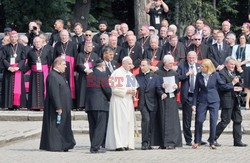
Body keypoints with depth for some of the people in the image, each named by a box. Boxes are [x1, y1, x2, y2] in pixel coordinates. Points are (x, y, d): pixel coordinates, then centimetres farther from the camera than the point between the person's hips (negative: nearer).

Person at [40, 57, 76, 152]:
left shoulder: (59, 75, 16)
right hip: (56, 108, -11)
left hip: (63, 108, 11)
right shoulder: (52, 76, -17)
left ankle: (63, 146, 16)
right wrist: (58, 107, -25)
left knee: (63, 127, 12)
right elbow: (54, 93, -23)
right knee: (55, 126, -6)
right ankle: (54, 146, -2)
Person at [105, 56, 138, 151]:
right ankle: (118, 145, -10)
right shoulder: (117, 73, -8)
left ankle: (127, 144, 7)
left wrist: (134, 91, 2)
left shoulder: (130, 74, 17)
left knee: (129, 122, 5)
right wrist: (127, 91, -18)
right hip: (119, 101, -8)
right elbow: (114, 89, -15)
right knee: (120, 122, -10)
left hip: (128, 101, 8)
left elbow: (134, 86, 25)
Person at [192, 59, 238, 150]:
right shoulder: (199, 75, 2)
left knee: (213, 121, -2)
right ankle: (197, 142, 10)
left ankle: (212, 143, 8)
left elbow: (222, 86, 4)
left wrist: (232, 83, -6)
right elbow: (196, 90, 5)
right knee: (199, 121, -4)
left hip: (214, 101, -1)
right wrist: (194, 103, 2)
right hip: (202, 101, 1)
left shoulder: (215, 75, -2)